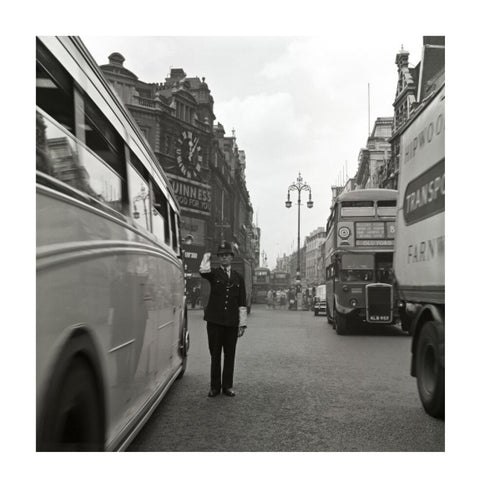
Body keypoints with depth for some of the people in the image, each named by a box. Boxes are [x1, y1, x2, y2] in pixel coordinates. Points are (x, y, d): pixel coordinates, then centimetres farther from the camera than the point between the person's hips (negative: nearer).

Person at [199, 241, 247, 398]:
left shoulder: (238, 278, 11)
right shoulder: (214, 273, 5)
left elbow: (242, 303, 9)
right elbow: (203, 272, -23)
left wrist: (242, 323, 5)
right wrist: (206, 259, -17)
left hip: (232, 322, 2)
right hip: (214, 321, -2)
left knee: (230, 355, 6)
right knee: (215, 355, 4)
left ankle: (227, 386, 17)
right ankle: (214, 386, 13)